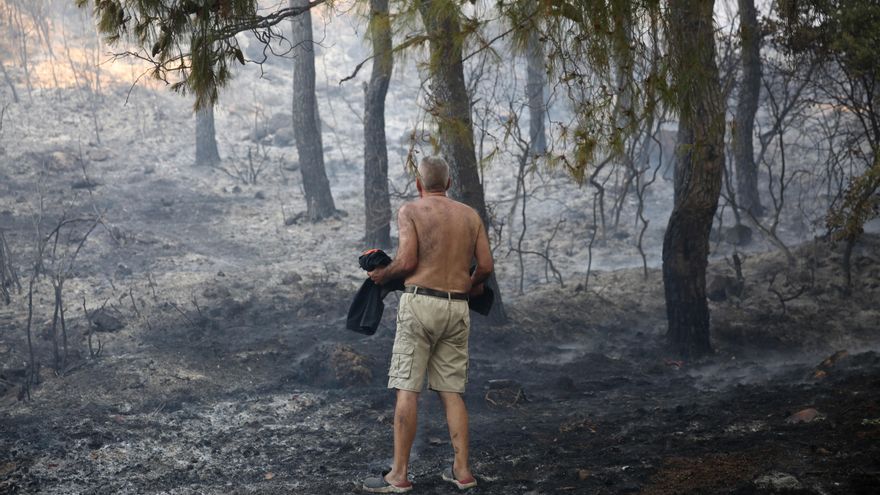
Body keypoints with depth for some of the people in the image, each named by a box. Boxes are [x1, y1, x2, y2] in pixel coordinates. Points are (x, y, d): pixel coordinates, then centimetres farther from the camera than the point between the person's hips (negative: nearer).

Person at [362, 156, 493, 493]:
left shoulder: (410, 211, -2)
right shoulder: (471, 215, 11)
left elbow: (407, 261, -12)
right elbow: (486, 266, 8)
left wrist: (381, 274, 6)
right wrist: (473, 285, 28)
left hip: (421, 303, -4)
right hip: (457, 308, 5)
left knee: (407, 390, -2)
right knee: (451, 391, 12)